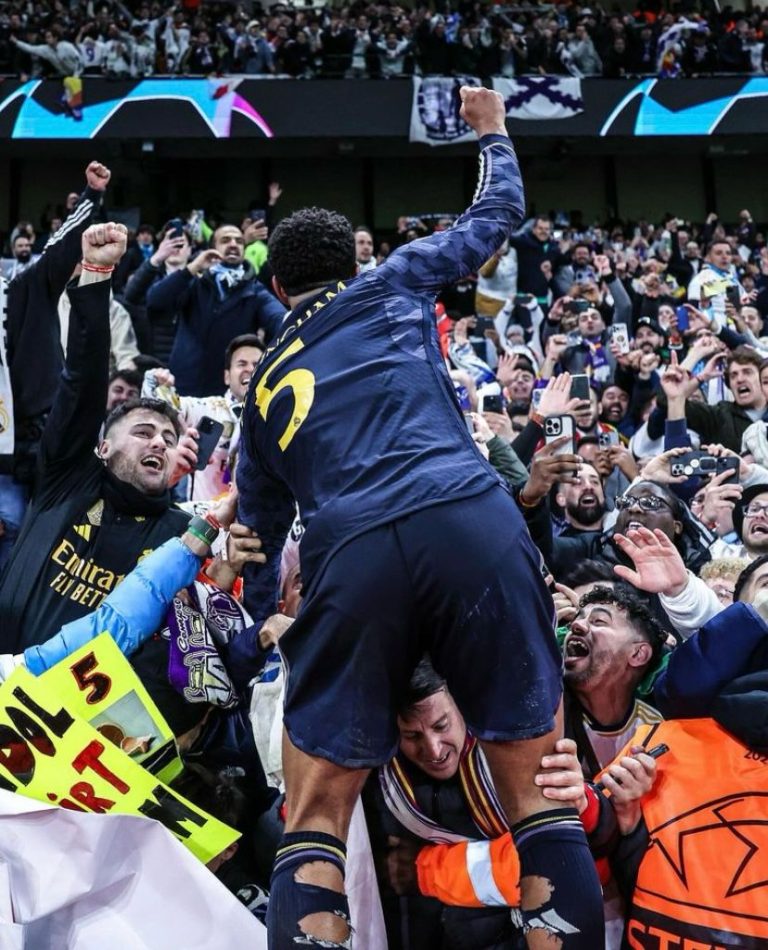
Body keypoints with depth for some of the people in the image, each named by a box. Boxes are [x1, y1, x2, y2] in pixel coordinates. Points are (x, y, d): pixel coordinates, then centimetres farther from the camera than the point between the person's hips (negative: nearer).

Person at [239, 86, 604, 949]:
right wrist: (490, 129, 56)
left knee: (313, 820, 8)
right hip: (474, 523, 0)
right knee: (538, 794, 8)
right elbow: (497, 214, 37)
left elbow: (259, 527, 34)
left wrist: (261, 620, 49)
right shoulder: (394, 285, 24)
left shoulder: (265, 380, 29)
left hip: (350, 554, 1)